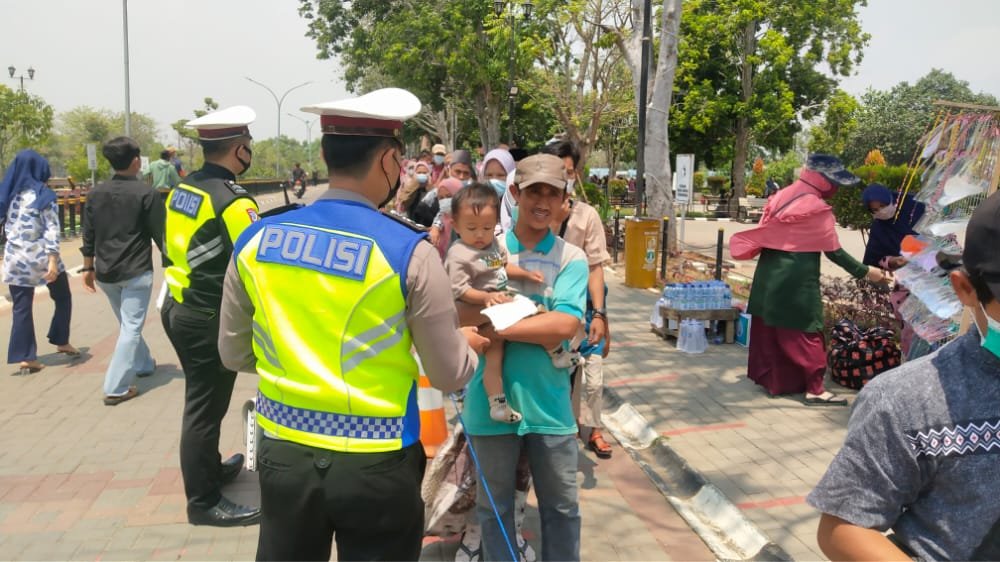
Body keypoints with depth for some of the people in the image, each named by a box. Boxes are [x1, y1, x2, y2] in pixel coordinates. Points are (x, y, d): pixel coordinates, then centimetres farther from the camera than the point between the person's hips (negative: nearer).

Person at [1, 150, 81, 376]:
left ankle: (25, 358, 5)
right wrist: (53, 260, -17)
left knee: (21, 308, 6)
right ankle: (61, 342, 25)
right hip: (40, 256, -4)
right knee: (63, 299, 18)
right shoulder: (44, 195, -7)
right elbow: (51, 229, -14)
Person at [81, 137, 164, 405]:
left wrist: (89, 267, 18)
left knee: (126, 323, 23)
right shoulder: (145, 192, -12)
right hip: (136, 272, -6)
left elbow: (88, 235, 8)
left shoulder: (96, 193, 4)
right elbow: (160, 233, -9)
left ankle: (143, 364, 40)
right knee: (131, 327, -1)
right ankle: (116, 388, -4)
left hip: (106, 272, 6)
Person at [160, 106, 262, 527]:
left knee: (201, 401, 23)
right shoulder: (232, 201, -20)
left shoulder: (182, 190, 7)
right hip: (210, 320, -9)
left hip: (178, 309, 9)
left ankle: (210, 469, 41)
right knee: (205, 409, 2)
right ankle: (204, 502, 14)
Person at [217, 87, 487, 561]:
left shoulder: (255, 239, -4)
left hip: (283, 454, 4)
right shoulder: (410, 252, -16)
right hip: (376, 465, -3)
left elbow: (234, 354, 8)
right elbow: (449, 375, -7)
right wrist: (466, 343, 15)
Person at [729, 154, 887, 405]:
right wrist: (865, 271, -4)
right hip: (797, 280, -8)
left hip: (770, 274, 8)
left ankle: (767, 376, 25)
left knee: (769, 327, 15)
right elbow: (834, 251, -12)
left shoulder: (782, 196, 8)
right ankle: (815, 389, 0)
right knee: (805, 332, -3)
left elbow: (766, 232, 13)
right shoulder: (817, 209, -14)